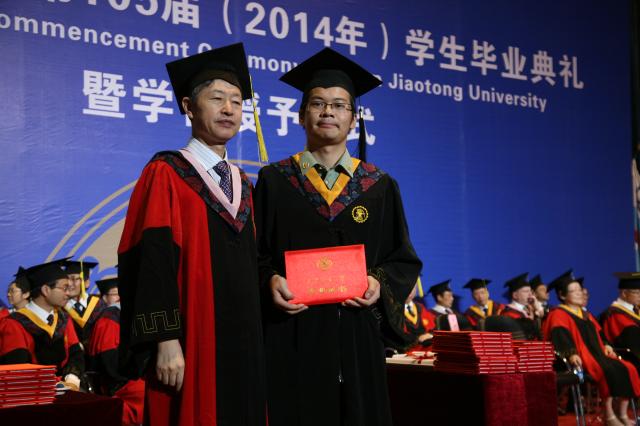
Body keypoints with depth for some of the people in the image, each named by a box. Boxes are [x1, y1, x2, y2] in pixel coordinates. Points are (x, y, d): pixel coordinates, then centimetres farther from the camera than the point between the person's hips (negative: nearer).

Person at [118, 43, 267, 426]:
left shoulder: (243, 185, 16)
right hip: (192, 346, -6)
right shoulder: (166, 174, -4)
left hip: (245, 342, 7)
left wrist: (257, 339, 12)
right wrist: (166, 341, -20)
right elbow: (153, 263, -12)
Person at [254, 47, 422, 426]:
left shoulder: (380, 187, 9)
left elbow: (404, 260, 9)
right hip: (291, 337, -1)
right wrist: (271, 281, -16)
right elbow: (254, 253, 4)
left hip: (357, 336, 2)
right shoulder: (274, 181, 5)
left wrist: (380, 285, -10)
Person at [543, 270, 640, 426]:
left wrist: (606, 345, 5)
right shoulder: (558, 314, -2)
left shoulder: (585, 315, 26)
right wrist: (571, 353, -34)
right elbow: (560, 337, -18)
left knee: (627, 369, -11)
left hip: (598, 354, 9)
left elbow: (598, 334, 27)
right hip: (582, 357, -9)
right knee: (609, 371, -32)